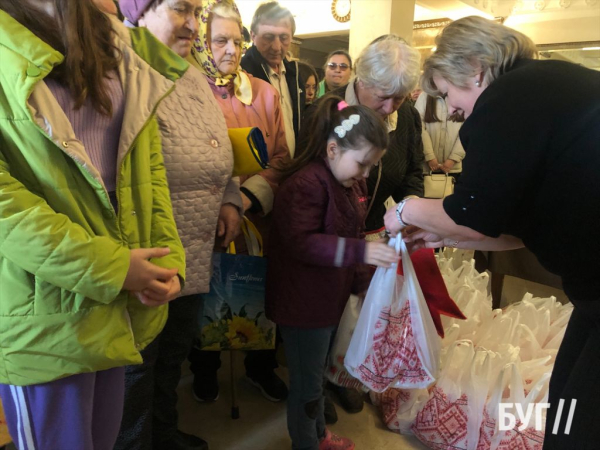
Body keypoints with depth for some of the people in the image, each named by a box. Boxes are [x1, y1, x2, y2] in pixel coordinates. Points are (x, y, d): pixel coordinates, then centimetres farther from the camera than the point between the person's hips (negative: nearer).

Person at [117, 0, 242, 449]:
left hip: (196, 255, 8)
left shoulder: (194, 76, 12)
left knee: (175, 352, 24)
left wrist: (230, 199, 6)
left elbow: (219, 153, 19)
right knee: (139, 364, 12)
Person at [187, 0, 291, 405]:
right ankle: (205, 369, 41)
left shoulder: (265, 93, 4)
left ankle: (261, 366, 40)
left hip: (258, 219, 3)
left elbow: (280, 157, -1)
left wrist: (249, 196, -17)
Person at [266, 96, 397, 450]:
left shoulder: (352, 183, 7)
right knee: (307, 384, 9)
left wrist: (362, 282, 18)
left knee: (318, 375, 26)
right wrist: (361, 251, -35)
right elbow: (301, 243, -31)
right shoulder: (305, 184, -23)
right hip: (304, 303, -9)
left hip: (331, 298, 9)